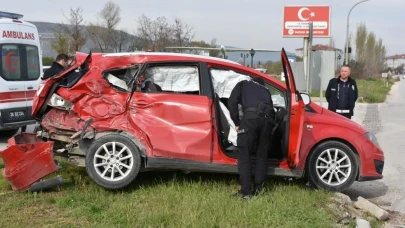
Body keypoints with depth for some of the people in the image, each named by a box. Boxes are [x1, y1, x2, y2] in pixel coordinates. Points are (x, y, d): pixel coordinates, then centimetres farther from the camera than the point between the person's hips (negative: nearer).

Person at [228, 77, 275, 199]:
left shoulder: (243, 84, 28)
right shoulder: (266, 90, 37)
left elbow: (232, 102, 12)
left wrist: (237, 123, 16)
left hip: (251, 117, -4)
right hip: (267, 118, 4)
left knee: (244, 154, 2)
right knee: (262, 154, 16)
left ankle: (246, 191, 0)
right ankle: (258, 188, 17)